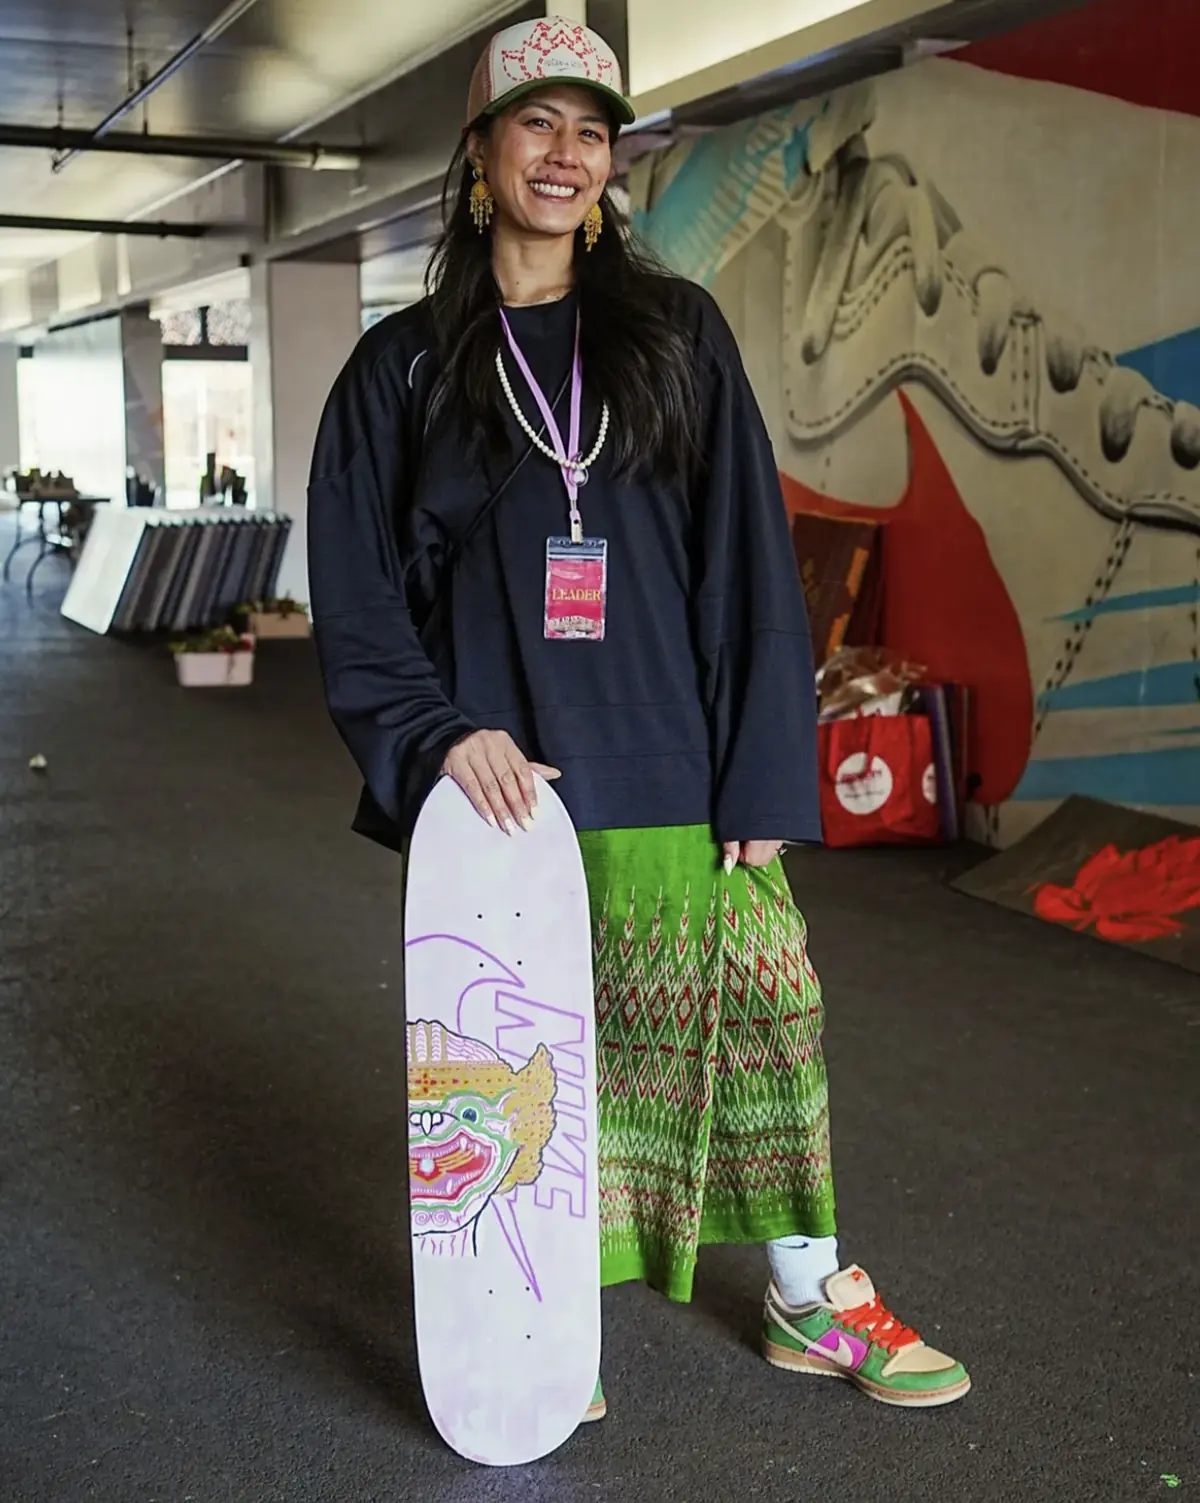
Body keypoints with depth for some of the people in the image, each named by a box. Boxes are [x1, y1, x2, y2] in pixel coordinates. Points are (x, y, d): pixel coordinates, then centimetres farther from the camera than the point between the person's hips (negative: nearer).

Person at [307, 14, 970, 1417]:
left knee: (763, 1011, 5)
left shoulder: (679, 334, 7)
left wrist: (760, 777, -4)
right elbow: (355, 596, 4)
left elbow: (748, 562, 2)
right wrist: (439, 734, -13)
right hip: (496, 778, -1)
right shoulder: (404, 366, 6)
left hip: (670, 778, 1)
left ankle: (809, 1298, 24)